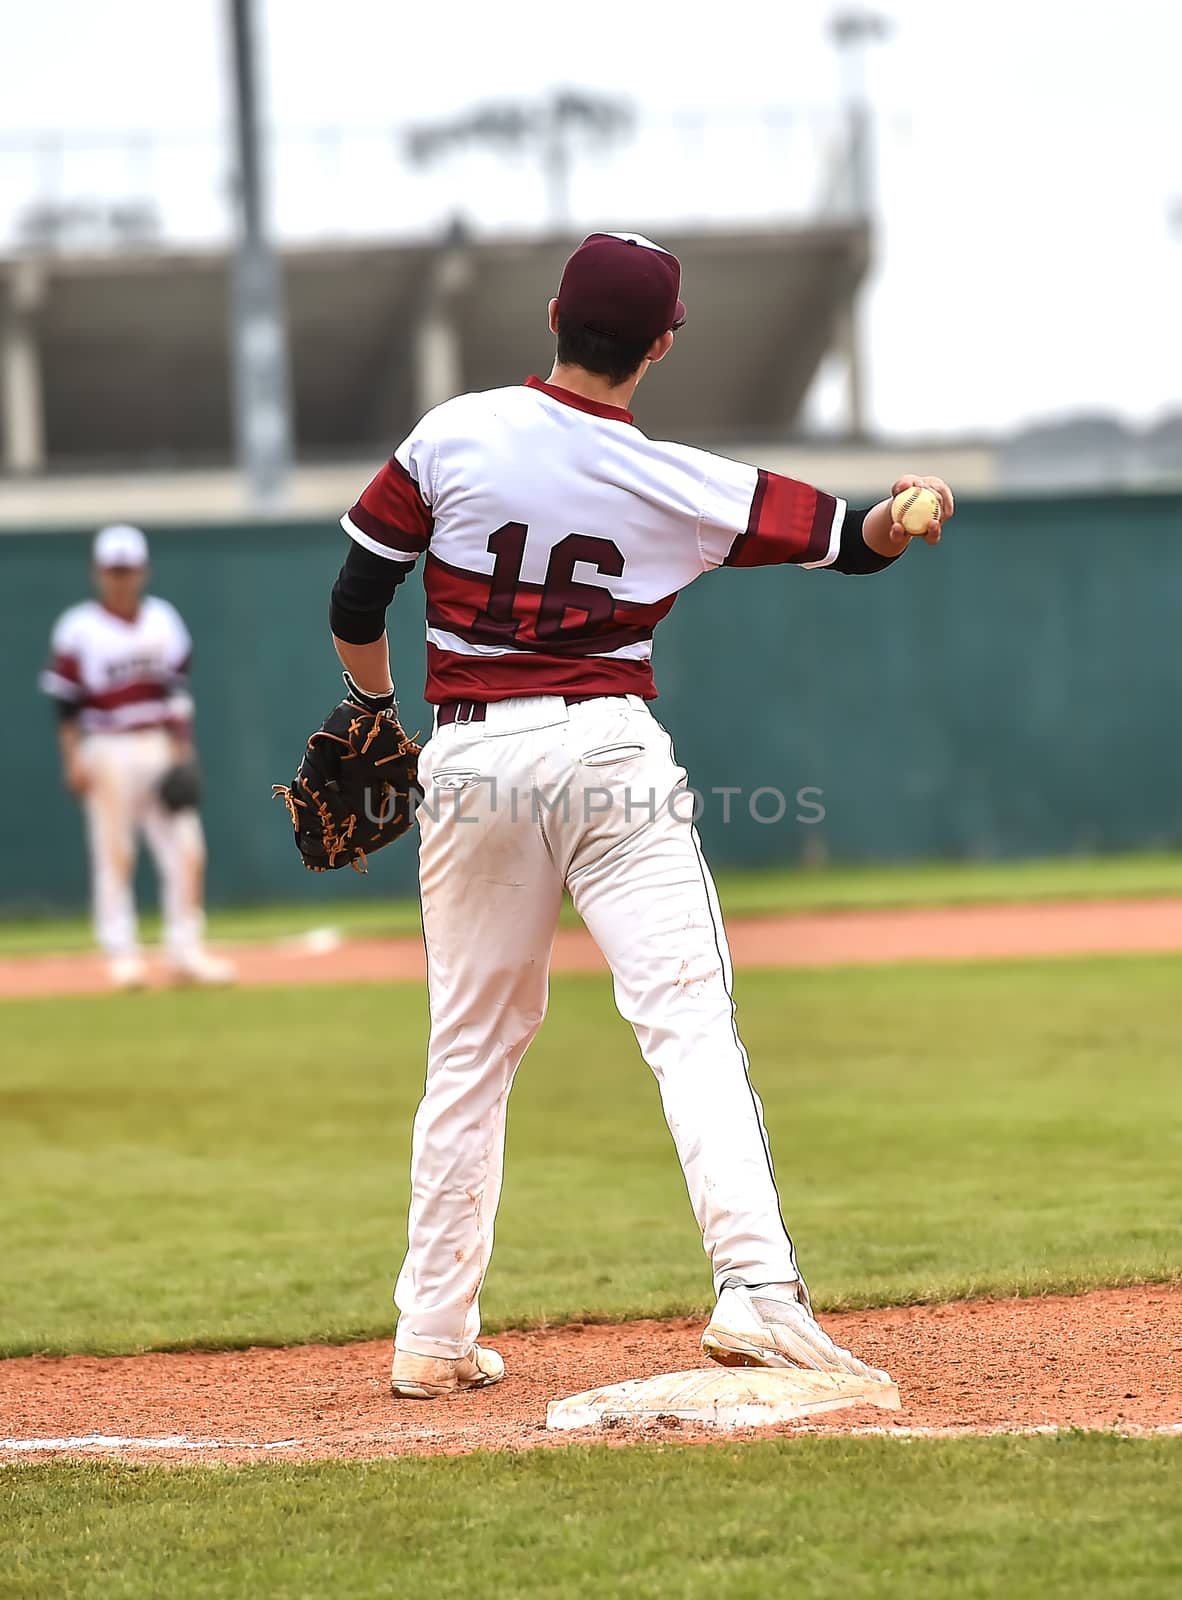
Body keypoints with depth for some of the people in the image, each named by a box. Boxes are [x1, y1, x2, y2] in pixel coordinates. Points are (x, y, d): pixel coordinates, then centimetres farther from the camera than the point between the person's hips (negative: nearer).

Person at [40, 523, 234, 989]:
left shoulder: (163, 620, 10)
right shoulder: (78, 629, -4)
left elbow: (178, 690, 13)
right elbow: (66, 703, -4)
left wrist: (183, 749, 7)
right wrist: (73, 759, -11)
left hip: (161, 752, 4)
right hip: (107, 753, -4)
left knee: (187, 851, -2)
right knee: (113, 855, -5)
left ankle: (185, 951, 5)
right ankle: (121, 955, 0)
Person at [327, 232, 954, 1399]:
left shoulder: (451, 437, -2)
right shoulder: (680, 486, -3)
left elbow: (354, 605, 2)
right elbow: (848, 541, -3)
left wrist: (374, 708, 19)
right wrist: (904, 514, -23)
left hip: (471, 762, 2)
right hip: (609, 753, -2)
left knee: (470, 1049, 12)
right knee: (690, 1020, -7)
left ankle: (432, 1336, 16)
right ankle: (757, 1290, -22)